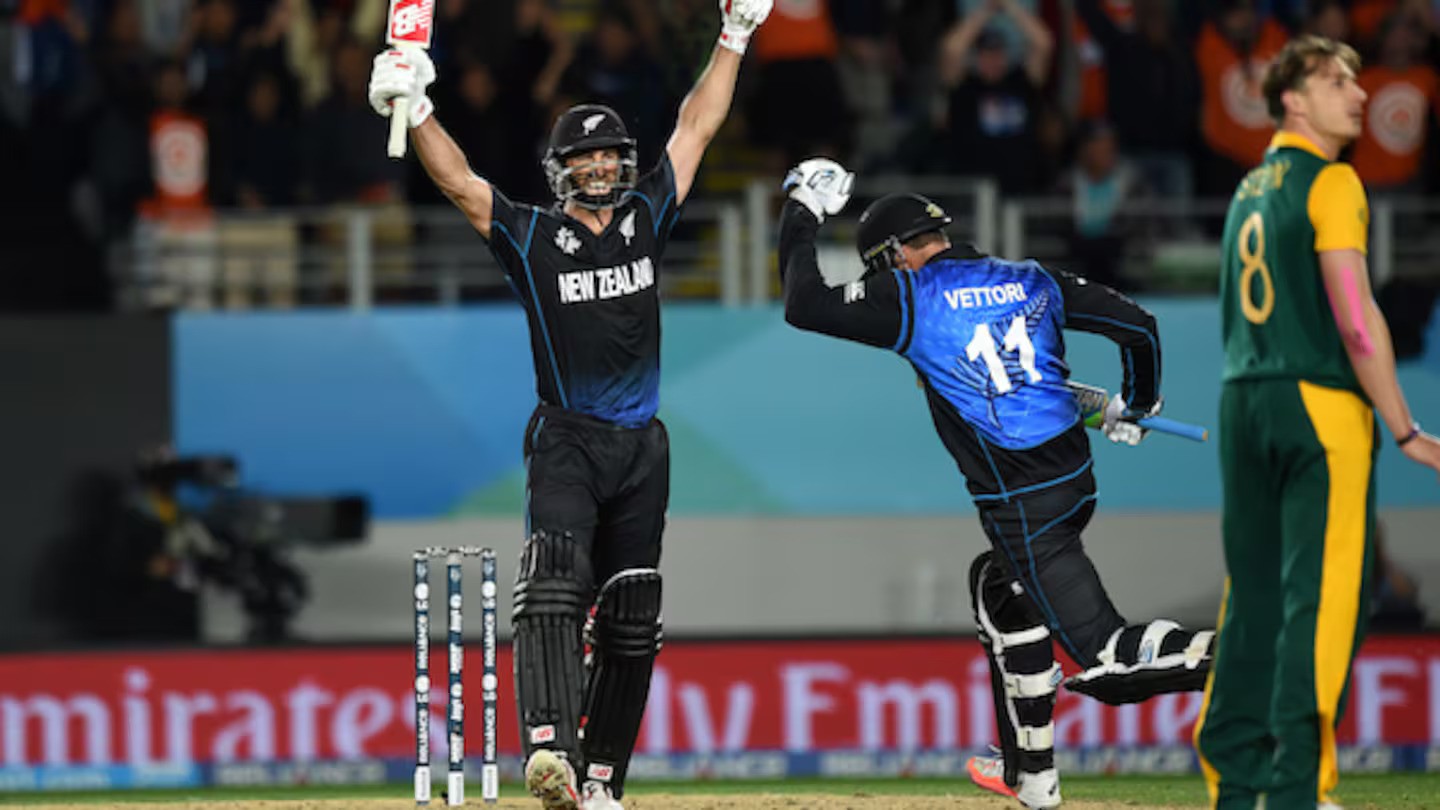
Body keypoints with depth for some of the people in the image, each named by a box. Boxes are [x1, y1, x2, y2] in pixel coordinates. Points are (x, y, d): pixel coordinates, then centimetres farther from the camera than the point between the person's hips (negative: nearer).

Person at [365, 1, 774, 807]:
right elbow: (458, 180, -11)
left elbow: (696, 129, 12)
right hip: (567, 440, -4)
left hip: (642, 446, 4)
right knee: (556, 588, -24)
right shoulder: (531, 236, 0)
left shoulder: (646, 218, 9)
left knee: (630, 622, 6)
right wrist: (415, 109, -26)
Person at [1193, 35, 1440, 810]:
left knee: (1255, 595, 11)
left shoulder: (1250, 189, 17)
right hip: (1320, 401, -8)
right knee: (1321, 596, -8)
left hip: (1242, 399, 8)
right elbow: (1355, 318, -15)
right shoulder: (1331, 183, -8)